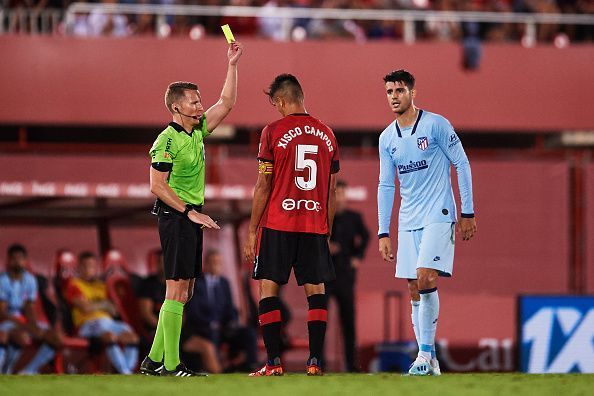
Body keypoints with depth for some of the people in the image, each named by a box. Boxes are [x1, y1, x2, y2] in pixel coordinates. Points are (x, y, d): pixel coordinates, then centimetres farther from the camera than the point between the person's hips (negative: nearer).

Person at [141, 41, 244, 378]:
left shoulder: (197, 131, 12)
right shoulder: (167, 140, -12)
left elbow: (227, 103, 17)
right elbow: (158, 186, -16)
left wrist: (233, 65, 9)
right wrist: (191, 212, -17)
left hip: (192, 217, 9)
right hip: (175, 218, -9)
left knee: (184, 292, 10)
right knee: (177, 291, -10)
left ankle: (154, 360, 14)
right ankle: (170, 366, -9)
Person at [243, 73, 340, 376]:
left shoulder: (273, 132, -4)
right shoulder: (327, 135, 9)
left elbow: (263, 186, -5)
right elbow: (332, 190, 12)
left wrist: (252, 231, 0)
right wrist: (327, 230, 20)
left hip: (277, 225, -4)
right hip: (315, 226, 4)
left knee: (268, 288, 3)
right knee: (315, 291, 6)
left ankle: (274, 363, -3)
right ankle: (315, 361, 0)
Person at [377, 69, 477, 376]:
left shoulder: (435, 124, -6)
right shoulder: (387, 138, 10)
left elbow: (462, 165, -3)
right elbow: (385, 186, 14)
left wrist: (467, 212, -6)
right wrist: (383, 233, 10)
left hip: (439, 217, -6)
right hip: (408, 222, 6)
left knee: (425, 277, -20)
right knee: (415, 290, 3)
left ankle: (426, 354, -15)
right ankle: (428, 360, 9)